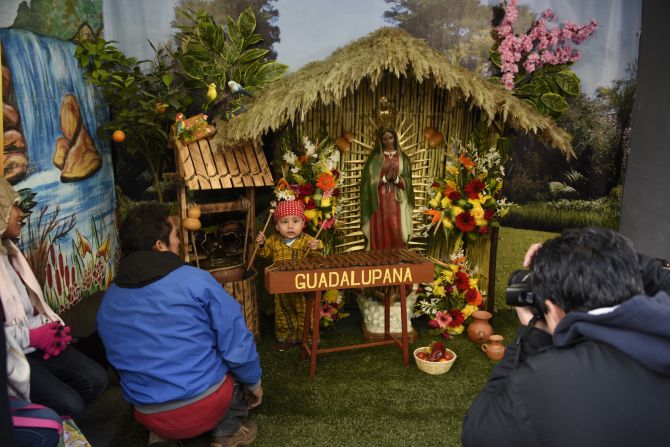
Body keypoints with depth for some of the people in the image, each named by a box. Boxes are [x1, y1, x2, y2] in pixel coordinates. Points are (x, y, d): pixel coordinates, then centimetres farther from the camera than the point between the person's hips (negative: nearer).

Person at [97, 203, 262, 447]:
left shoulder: (107, 302, 4)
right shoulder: (196, 279, -14)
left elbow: (123, 363, 16)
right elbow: (238, 345, -12)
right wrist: (254, 382, 6)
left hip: (149, 416, 5)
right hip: (207, 404, -4)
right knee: (240, 360, 22)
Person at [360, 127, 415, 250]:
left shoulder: (403, 158, 10)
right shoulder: (374, 158, 4)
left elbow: (407, 182, 6)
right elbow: (369, 181, -2)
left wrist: (396, 179, -12)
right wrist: (385, 178, -14)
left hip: (397, 201, 1)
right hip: (380, 201, -1)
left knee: (397, 234, -4)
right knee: (380, 234, -3)